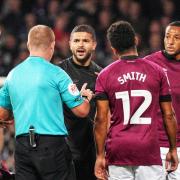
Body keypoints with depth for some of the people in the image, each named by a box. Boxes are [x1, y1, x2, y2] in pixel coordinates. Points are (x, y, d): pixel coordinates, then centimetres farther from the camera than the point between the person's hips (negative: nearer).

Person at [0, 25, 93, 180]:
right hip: (52, 143, -5)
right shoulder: (56, 73, -6)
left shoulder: (13, 74, 10)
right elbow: (81, 111, -4)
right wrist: (86, 97, 18)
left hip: (22, 145, 5)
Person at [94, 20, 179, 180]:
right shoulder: (157, 71, 3)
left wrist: (100, 155, 3)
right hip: (149, 150, -1)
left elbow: (101, 119, -1)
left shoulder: (105, 75, 2)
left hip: (118, 151, 1)